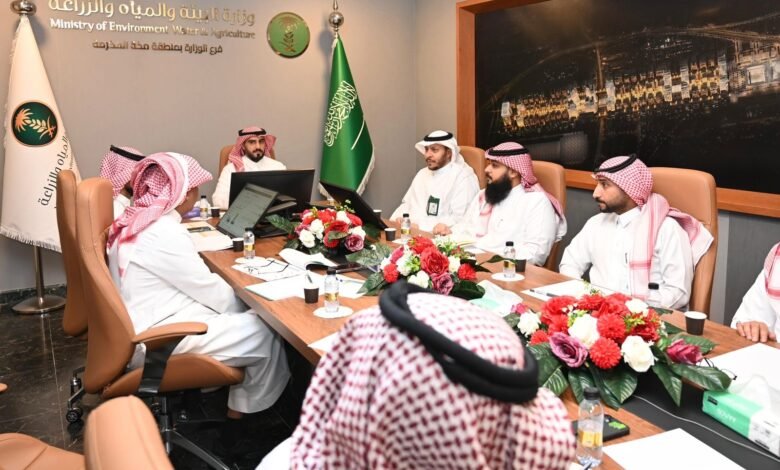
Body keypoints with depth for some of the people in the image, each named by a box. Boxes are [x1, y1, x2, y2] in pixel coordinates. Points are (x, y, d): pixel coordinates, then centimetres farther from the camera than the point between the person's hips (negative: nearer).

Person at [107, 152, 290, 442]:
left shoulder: (137, 219, 4)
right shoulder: (164, 234, -25)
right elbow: (212, 292, -17)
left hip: (141, 326, 10)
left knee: (242, 313, 13)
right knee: (266, 334, -6)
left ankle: (236, 403, 19)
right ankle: (240, 416, 14)